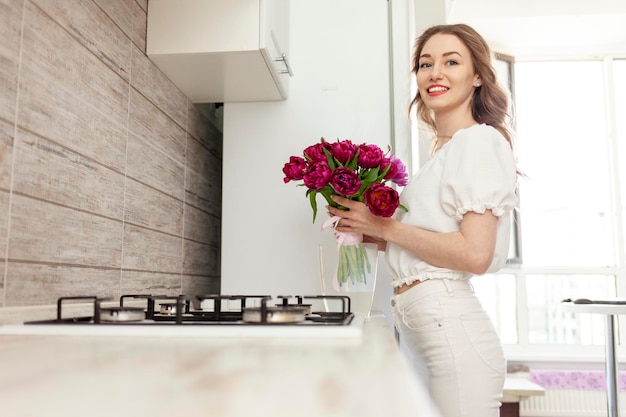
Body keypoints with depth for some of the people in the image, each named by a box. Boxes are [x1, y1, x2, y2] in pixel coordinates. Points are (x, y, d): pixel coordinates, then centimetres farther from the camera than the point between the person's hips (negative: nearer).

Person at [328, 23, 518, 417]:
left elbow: (474, 254, -18)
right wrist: (370, 233, 7)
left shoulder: (479, 141, -8)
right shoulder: (445, 151, 18)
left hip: (452, 329, -8)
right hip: (422, 331, 9)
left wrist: (386, 227, -10)